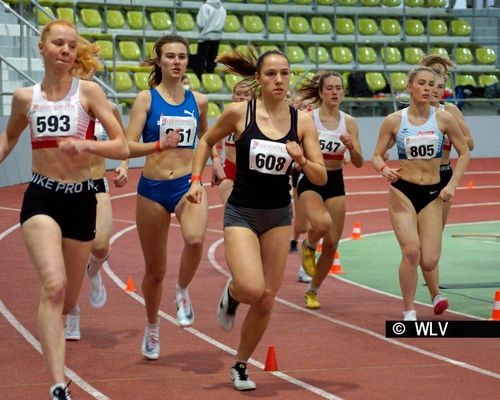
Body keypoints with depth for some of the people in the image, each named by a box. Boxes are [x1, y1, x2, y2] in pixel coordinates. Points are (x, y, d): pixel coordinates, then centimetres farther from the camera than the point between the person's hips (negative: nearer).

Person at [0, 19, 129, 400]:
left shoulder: (88, 91, -3)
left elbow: (122, 148, -7)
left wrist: (85, 144, -23)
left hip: (81, 200, 1)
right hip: (41, 199, -1)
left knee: (67, 300, 14)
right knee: (54, 286, -24)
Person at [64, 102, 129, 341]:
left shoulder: (108, 109, 1)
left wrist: (123, 166, 2)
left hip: (98, 187, 0)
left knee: (100, 246, -24)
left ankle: (94, 271, 14)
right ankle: (72, 316, 22)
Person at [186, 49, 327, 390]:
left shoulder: (302, 121, -5)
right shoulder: (239, 113, -10)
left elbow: (321, 178, -3)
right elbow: (207, 141, 8)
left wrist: (302, 160, -23)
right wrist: (197, 179, -3)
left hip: (279, 216, 3)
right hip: (242, 213, -3)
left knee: (267, 300, 6)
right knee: (252, 289, -24)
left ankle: (241, 366, 27)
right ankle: (231, 294, 15)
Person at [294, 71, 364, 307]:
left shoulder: (348, 122, 2)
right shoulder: (308, 118, -7)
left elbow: (359, 163, 1)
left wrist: (351, 147, -18)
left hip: (335, 183, 4)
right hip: (310, 182, -4)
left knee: (331, 244, 2)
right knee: (322, 223, -33)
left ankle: (312, 292, 23)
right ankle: (308, 246, 4)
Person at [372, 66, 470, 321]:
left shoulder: (443, 119, -1)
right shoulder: (393, 121, -2)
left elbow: (464, 153, 8)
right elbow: (376, 156, 5)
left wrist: (452, 184, -3)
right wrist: (384, 169, -17)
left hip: (432, 194, 1)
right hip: (402, 192, -1)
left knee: (429, 263, -6)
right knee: (411, 251, -19)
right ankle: (408, 311, -2)